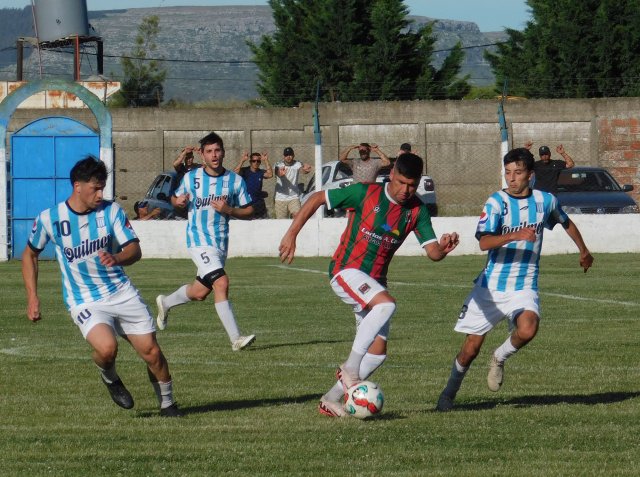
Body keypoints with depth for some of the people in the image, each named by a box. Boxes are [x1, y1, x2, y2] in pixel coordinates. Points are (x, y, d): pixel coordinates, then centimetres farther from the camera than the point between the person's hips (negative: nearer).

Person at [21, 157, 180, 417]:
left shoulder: (111, 210, -4)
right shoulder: (49, 219, -7)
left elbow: (135, 250, -7)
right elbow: (30, 254, 10)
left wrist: (116, 258, -30)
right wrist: (32, 298, 5)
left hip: (122, 292, 3)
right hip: (84, 302, -3)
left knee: (151, 351, -2)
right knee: (107, 348, -29)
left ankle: (167, 403, 23)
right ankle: (110, 378, 6)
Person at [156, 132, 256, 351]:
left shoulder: (235, 180, 2)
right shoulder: (191, 177, 0)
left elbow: (249, 211, 6)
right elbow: (176, 198, 16)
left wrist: (229, 210, -13)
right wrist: (178, 201, -9)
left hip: (221, 242, 4)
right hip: (199, 240, -4)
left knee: (200, 292, 13)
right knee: (221, 283, -22)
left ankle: (165, 302, 44)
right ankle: (236, 339, -21)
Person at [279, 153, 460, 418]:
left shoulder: (417, 210, 1)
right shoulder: (366, 193, -12)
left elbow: (432, 252, -6)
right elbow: (317, 199, -6)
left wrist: (443, 248, -30)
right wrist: (291, 234, -11)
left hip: (375, 281, 6)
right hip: (346, 270, -6)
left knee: (378, 351, 0)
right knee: (386, 303, -33)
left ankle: (332, 399, 12)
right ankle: (350, 367, -25)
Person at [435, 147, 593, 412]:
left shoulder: (545, 201, 1)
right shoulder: (496, 202, -10)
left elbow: (565, 223, 24)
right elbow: (484, 242, -24)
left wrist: (583, 250, 36)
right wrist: (516, 235, -39)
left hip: (524, 287, 1)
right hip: (491, 285, -1)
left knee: (527, 330, -29)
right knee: (471, 348, 2)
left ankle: (499, 358, 3)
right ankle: (450, 392, 28)